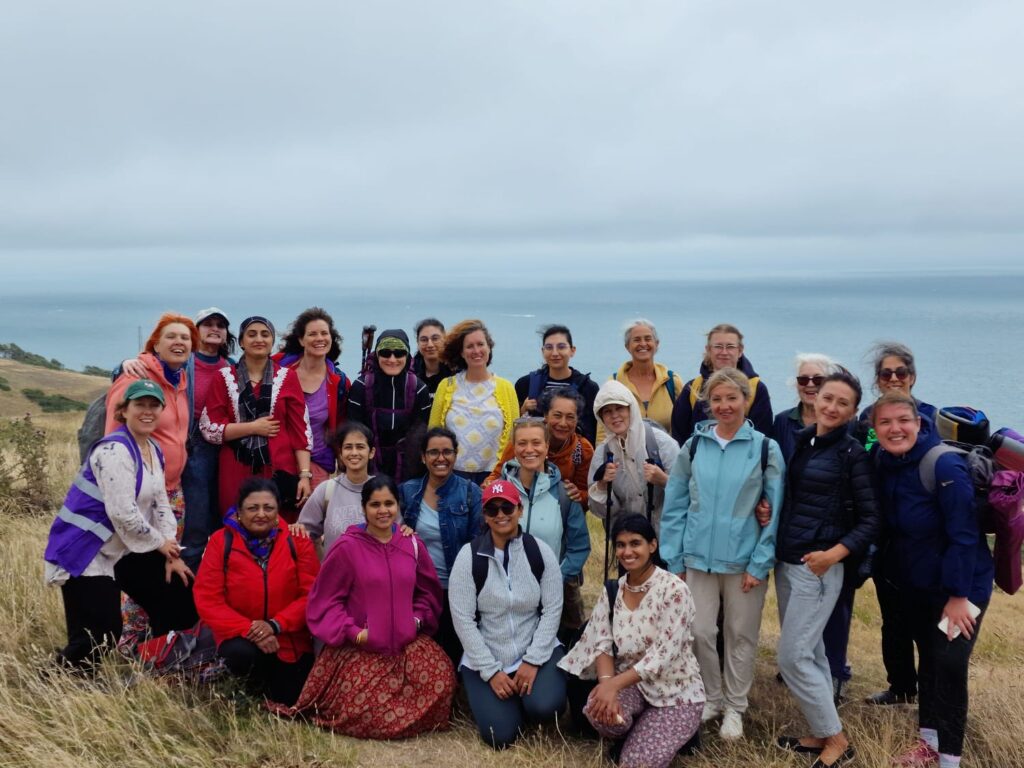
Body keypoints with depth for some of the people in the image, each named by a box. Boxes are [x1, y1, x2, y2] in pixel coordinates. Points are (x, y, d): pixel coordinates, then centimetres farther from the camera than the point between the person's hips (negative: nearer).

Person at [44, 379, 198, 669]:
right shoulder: (114, 450, -20)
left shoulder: (154, 450, 8)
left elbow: (161, 505, 12)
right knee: (96, 645, -13)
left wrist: (172, 555, 4)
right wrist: (160, 543, -10)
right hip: (84, 554, -9)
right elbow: (123, 514, -25)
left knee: (181, 599, 9)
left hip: (122, 550, 9)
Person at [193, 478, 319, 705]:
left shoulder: (297, 540, -6)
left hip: (290, 638, 1)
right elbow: (207, 600, -12)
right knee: (241, 655, -34)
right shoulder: (221, 542, -8)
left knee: (290, 701, -3)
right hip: (241, 635, -1)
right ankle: (255, 680, 5)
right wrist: (249, 630, -22)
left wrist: (275, 625, -22)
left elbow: (312, 595, -8)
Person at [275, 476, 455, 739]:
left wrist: (418, 620, 1)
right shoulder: (346, 547, -8)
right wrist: (351, 631, -14)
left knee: (441, 677, -19)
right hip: (359, 649, -4)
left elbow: (427, 591, 17)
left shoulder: (412, 545, 6)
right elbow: (325, 600, -5)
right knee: (369, 718, -13)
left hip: (408, 645, 4)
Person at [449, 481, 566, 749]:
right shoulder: (469, 555, -9)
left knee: (544, 707, -26)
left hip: (537, 650, 1)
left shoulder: (540, 551, -5)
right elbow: (462, 618, -10)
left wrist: (533, 660, -13)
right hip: (485, 658, 0)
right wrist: (491, 671, -13)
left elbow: (552, 610, -4)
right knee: (500, 735, -14)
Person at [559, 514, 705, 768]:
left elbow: (664, 654, -23)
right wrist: (607, 683, -27)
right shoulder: (611, 592, 0)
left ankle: (671, 734, 12)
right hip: (631, 685, 4)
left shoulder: (674, 590, -17)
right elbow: (602, 645, -5)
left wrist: (614, 683, -30)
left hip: (676, 692, -4)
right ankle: (629, 733, 5)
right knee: (599, 711, -29)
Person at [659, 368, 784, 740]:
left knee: (741, 636, 10)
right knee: (700, 633, 5)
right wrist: (673, 560, 1)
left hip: (745, 561, -1)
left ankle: (734, 707, 27)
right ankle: (710, 699, 27)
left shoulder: (766, 449, -4)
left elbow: (775, 512, -4)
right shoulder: (693, 446, 2)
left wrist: (760, 564, -9)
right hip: (698, 557, 2)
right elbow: (674, 506, 4)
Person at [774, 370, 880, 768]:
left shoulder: (852, 454, -10)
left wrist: (834, 554, -21)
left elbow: (871, 521, -10)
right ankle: (821, 734, 26)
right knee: (810, 651, 14)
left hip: (818, 567, -6)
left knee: (793, 657, -5)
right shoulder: (800, 441, 7)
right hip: (785, 561, 6)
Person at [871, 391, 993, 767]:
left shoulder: (945, 465, -25)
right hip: (913, 585, 6)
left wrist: (958, 595, -21)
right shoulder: (882, 463, -5)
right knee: (928, 660, 17)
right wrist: (888, 575, 6)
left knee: (949, 664, -6)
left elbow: (964, 535, -23)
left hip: (962, 585, -6)